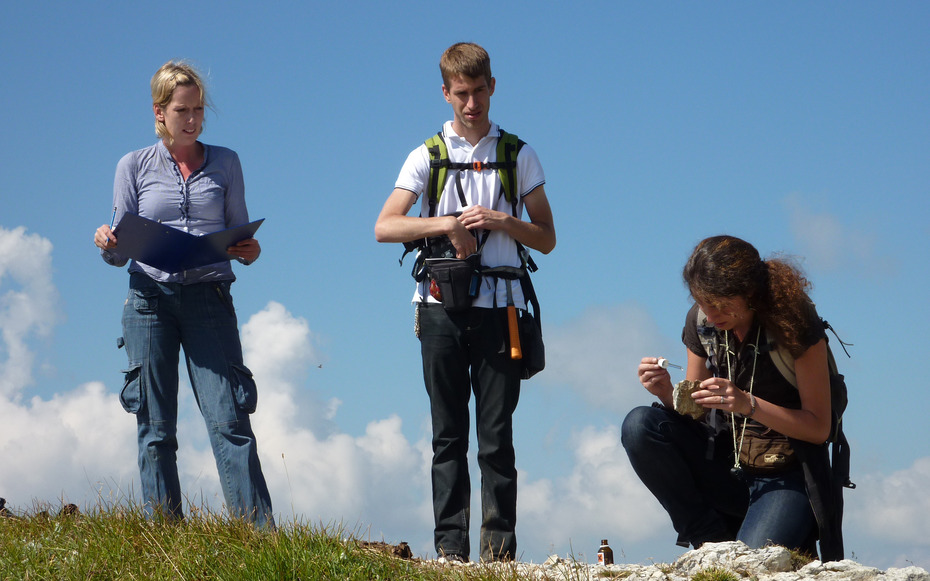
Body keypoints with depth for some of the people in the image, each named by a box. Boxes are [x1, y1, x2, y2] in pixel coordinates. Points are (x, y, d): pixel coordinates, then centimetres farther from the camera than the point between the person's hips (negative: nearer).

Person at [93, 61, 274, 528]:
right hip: (149, 299, 1)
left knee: (230, 421, -12)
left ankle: (261, 536, -15)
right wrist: (106, 244, -12)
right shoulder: (134, 166, 11)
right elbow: (121, 252, 11)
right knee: (155, 429, 0)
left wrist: (249, 252, -8)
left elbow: (239, 236, 14)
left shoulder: (224, 163, 13)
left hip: (209, 299, -1)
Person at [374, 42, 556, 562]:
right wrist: (448, 223, -11)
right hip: (442, 305, 1)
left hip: (498, 307, -1)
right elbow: (384, 228, 2)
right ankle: (450, 548, 2)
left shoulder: (519, 156, 11)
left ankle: (500, 548, -4)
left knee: (497, 434, -4)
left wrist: (500, 220, -8)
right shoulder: (428, 156, 11)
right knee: (449, 434, 1)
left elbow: (547, 239, 10)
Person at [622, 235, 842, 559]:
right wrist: (667, 393, -16)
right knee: (639, 426, -20)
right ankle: (712, 540, -11)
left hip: (787, 475, -5)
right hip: (725, 466, 5)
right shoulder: (700, 322, 0)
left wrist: (748, 404, -27)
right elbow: (694, 411, 7)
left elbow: (819, 428, -14)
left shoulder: (795, 324, -15)